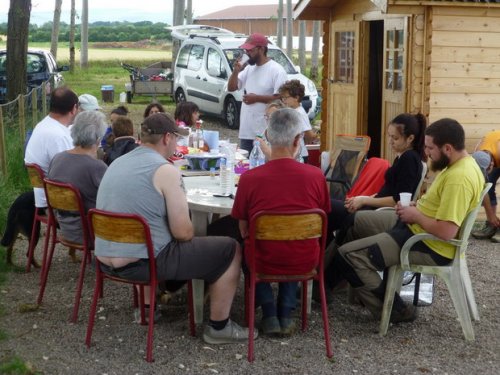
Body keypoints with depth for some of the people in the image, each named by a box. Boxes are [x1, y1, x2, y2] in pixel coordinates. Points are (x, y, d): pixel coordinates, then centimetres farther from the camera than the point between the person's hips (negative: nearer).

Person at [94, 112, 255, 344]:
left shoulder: (117, 163, 9)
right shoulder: (165, 171, -15)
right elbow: (183, 232, -17)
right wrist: (189, 233, 7)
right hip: (141, 264, -8)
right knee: (230, 250, 4)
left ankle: (148, 306, 43)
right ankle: (219, 327, 12)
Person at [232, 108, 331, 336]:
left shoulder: (249, 178, -17)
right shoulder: (316, 176, -13)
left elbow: (244, 231, -3)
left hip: (264, 263, -1)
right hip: (305, 262, 2)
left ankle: (269, 315, 21)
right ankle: (286, 314, 25)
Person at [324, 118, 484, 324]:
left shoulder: (459, 178, -29)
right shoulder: (460, 164, 4)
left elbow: (446, 232, -33)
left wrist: (415, 215, -16)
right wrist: (418, 205, 3)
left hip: (429, 246, -11)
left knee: (349, 254, -14)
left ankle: (394, 310, 0)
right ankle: (326, 282, 26)